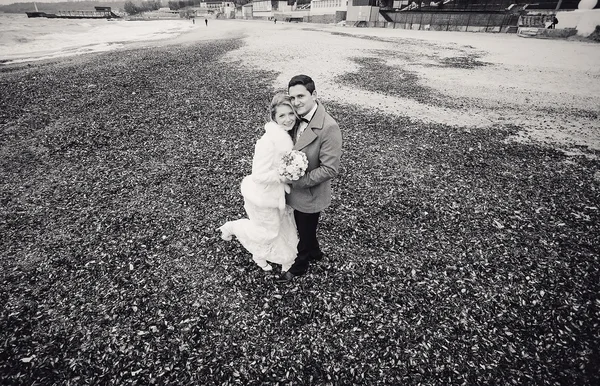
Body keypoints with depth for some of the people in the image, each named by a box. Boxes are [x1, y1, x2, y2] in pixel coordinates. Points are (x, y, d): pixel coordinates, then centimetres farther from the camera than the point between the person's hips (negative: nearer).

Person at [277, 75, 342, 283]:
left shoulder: (329, 127, -28)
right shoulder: (297, 117, -5)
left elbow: (330, 169, -26)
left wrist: (299, 181, -23)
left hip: (309, 194, -7)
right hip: (293, 190, 7)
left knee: (305, 232, 19)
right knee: (302, 227, 28)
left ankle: (299, 266, 46)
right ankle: (314, 253, 57)